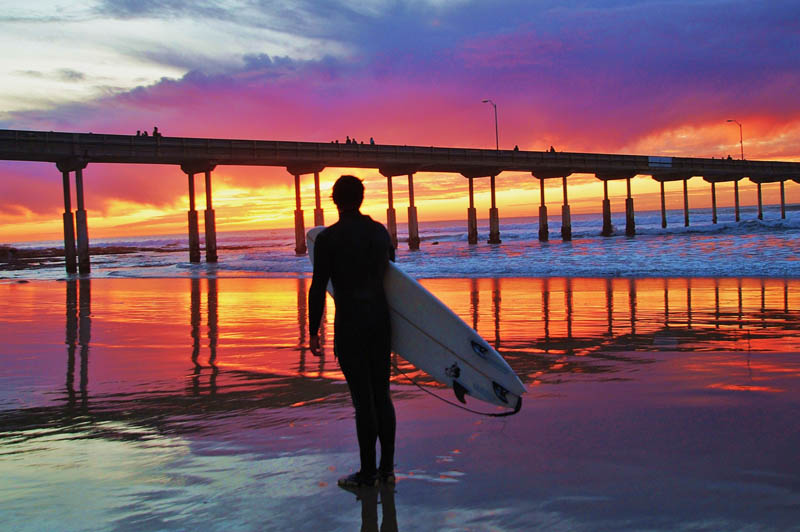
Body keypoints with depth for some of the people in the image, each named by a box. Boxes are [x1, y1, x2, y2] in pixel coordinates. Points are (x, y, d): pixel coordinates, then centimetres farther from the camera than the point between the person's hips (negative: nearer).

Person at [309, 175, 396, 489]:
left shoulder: (328, 238, -8)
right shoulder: (380, 232, 9)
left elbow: (318, 288, -10)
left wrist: (313, 331, -4)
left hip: (350, 325, -6)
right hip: (381, 321, 6)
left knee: (363, 399, -3)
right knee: (381, 395, 12)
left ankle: (367, 474, 4)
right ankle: (387, 469, 18)